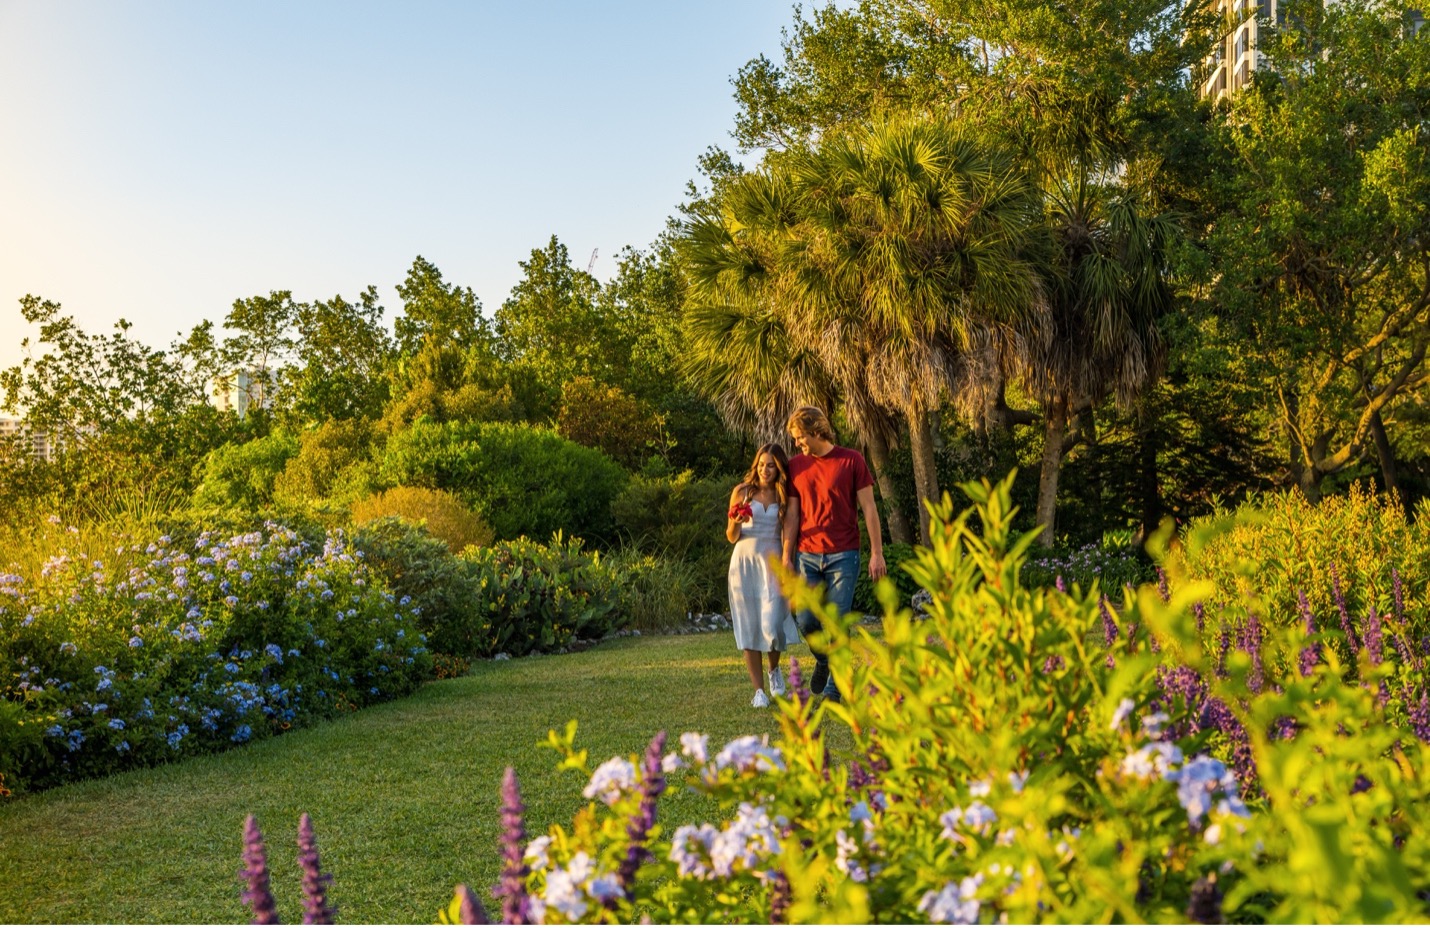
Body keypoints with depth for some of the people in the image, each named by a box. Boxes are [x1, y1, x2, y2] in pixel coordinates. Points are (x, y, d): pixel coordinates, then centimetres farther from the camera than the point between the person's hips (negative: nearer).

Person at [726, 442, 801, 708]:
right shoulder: (742, 492, 5)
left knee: (772, 623, -12)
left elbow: (788, 535, 6)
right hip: (744, 561, 0)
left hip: (772, 563, 0)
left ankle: (774, 669, 19)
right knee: (749, 626, 0)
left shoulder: (784, 497, 7)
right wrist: (736, 522, -13)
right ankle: (759, 690, 6)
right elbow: (731, 537, 9)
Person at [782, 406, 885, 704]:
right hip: (807, 556, 3)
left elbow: (868, 508, -2)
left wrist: (877, 552, -6)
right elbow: (792, 514, 9)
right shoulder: (796, 465, 7)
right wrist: (787, 556, 5)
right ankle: (823, 661, 30)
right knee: (807, 620, -1)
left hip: (843, 556, -3)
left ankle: (834, 689, 6)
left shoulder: (851, 460, -2)